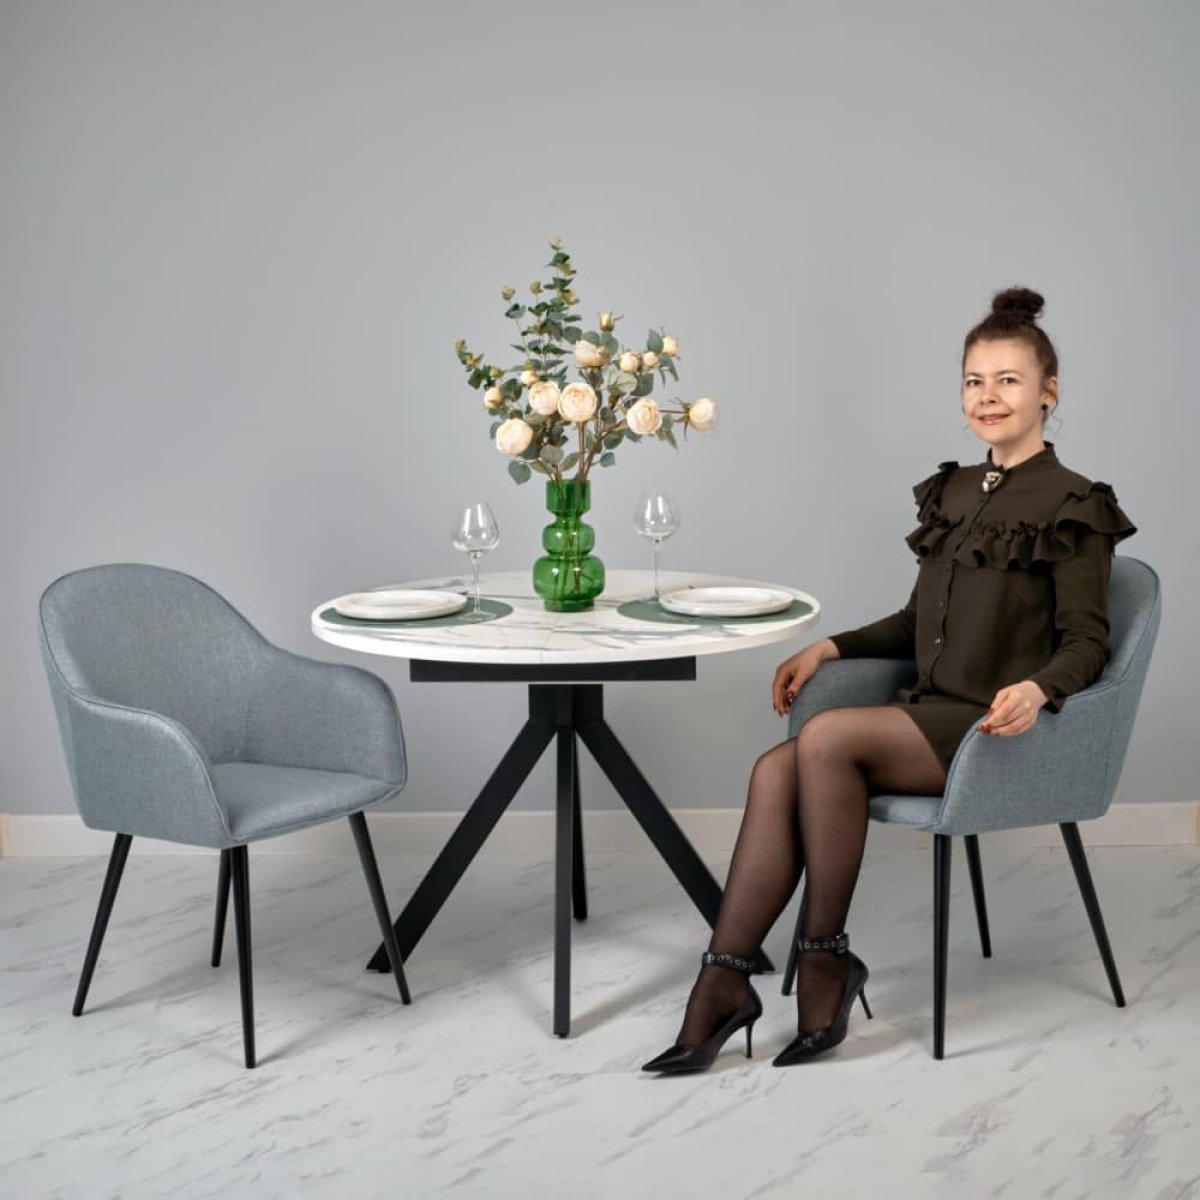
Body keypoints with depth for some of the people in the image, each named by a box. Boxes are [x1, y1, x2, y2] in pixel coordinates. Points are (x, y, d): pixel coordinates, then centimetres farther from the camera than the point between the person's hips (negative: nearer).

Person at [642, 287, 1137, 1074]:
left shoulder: (1074, 507, -5)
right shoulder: (952, 492, 16)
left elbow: (1086, 642, -7)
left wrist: (1037, 690, -29)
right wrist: (830, 647, 10)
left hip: (1000, 728, -6)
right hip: (930, 714, 6)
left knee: (826, 737, -29)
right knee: (776, 771, -21)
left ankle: (826, 957, -15)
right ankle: (725, 980, -23)